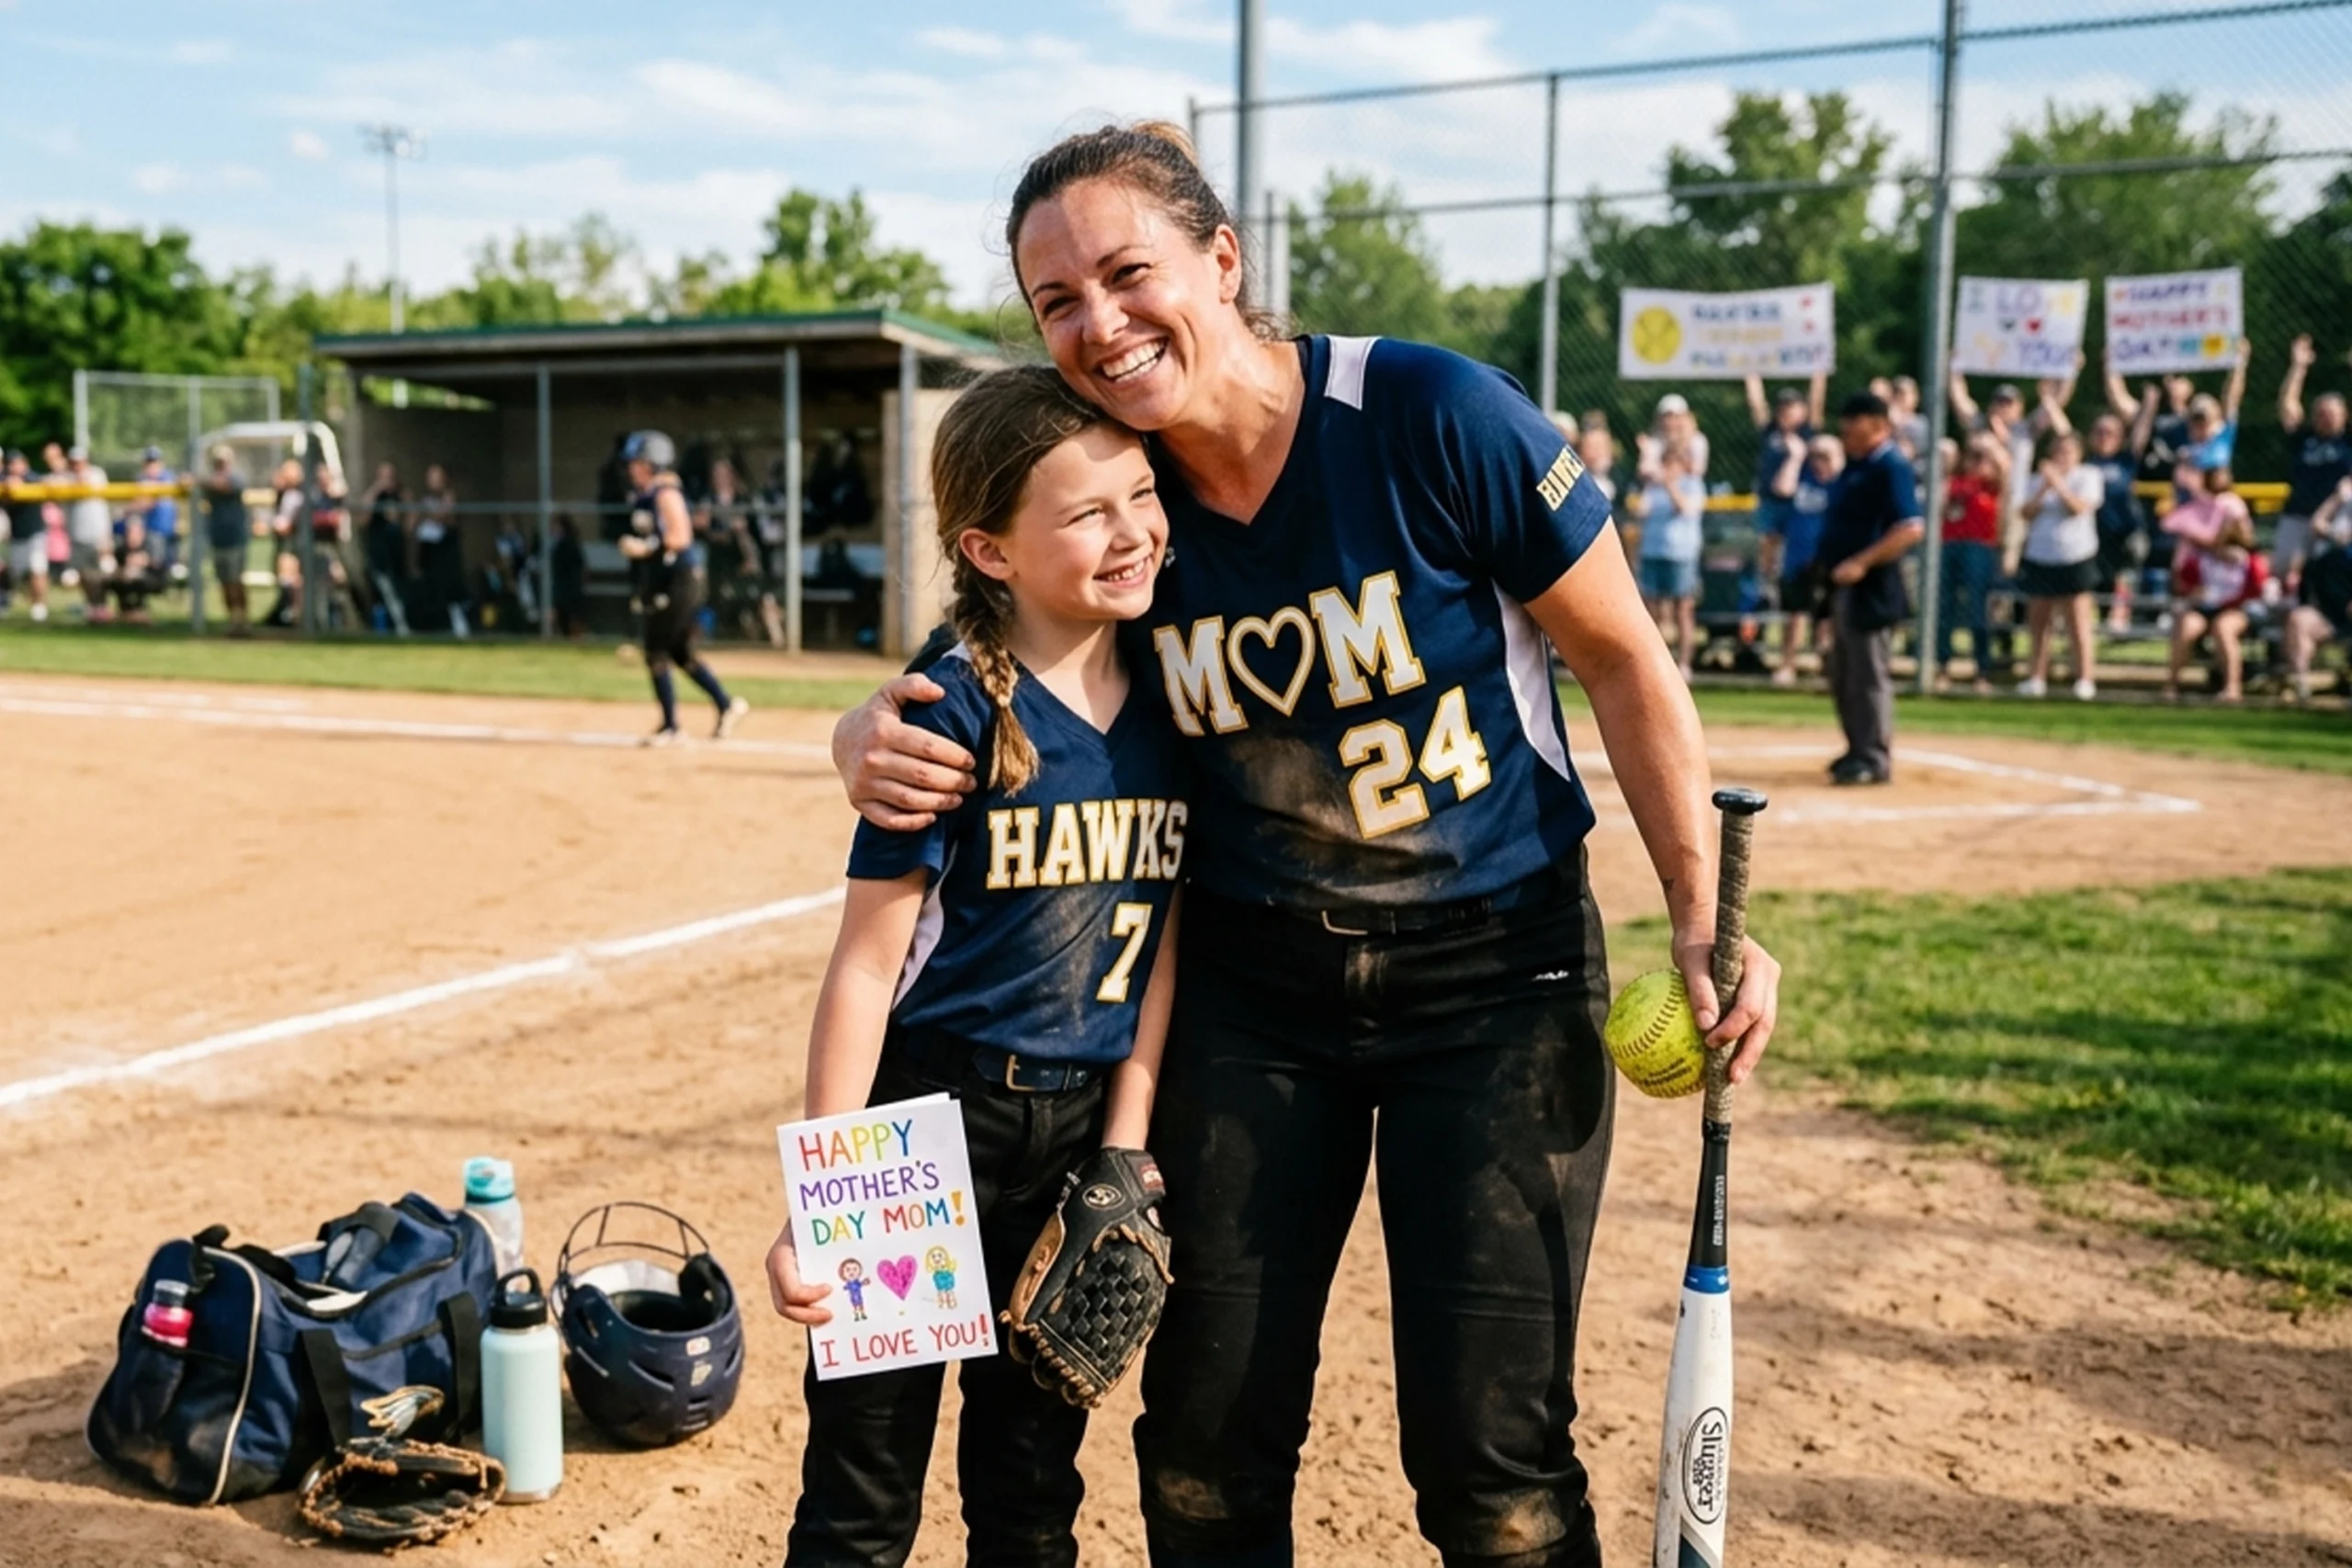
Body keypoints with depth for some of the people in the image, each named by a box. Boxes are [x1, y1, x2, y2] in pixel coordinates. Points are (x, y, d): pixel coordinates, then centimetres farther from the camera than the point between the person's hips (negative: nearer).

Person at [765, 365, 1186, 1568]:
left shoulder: (1169, 702, 0)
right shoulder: (954, 713, -15)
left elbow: (1172, 928, 4)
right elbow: (867, 960, -14)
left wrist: (1128, 1138, -2)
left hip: (1084, 1129, 5)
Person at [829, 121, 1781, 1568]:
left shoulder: (1437, 420, -17)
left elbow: (1626, 665, -8)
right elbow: (967, 682, 6)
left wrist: (1702, 919, -12)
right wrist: (870, 735, -17)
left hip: (1496, 971, -3)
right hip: (1249, 983, 4)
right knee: (1206, 1446, 10)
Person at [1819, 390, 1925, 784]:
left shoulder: (1891, 467, -14)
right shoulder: (1855, 466, 15)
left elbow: (1912, 528, -24)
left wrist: (1861, 563, -27)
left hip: (1872, 587, -10)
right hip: (1843, 585, 10)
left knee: (1869, 674, -7)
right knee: (1842, 675, 15)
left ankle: (1875, 759, -1)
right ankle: (1858, 750, 25)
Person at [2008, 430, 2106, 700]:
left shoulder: (2088, 476, 3)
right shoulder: (2039, 478, 14)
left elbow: (2079, 507, -12)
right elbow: (2025, 513, 2)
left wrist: (2058, 483, -17)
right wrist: (2044, 489, -9)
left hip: (2075, 558, -4)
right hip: (2039, 557, 4)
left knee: (2079, 622, -6)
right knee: (2038, 622, 4)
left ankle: (2085, 679, -4)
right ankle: (2036, 678, 7)